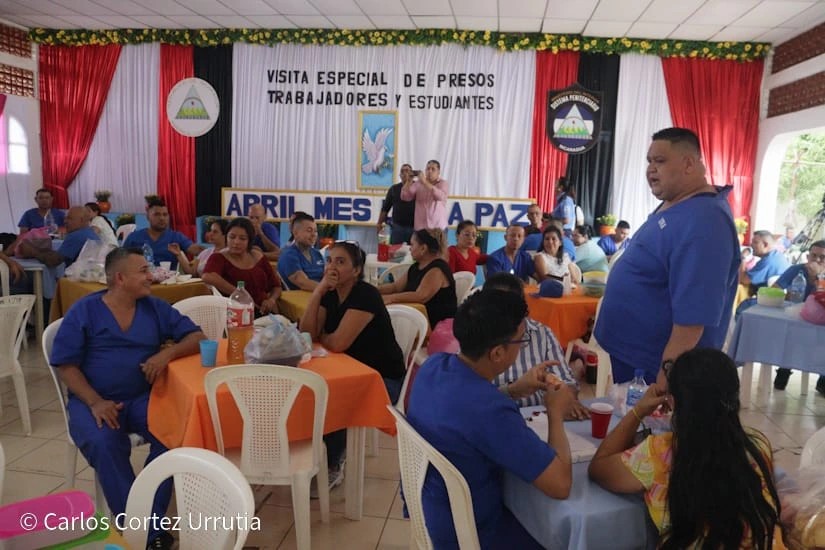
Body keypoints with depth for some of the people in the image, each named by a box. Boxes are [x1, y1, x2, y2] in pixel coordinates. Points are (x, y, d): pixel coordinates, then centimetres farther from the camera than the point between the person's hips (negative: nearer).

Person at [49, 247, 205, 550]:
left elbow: (197, 337, 4)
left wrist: (168, 352, -17)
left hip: (143, 397, 2)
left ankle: (151, 525, -14)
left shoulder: (155, 308, 6)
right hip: (93, 400, -2)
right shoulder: (83, 311, -1)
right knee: (103, 443, -32)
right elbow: (65, 364, -3)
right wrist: (95, 402, -17)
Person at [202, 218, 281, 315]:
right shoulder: (219, 258, 0)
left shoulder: (259, 257, 13)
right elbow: (208, 277, -23)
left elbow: (276, 286, 19)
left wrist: (272, 299, -4)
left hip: (263, 314, 5)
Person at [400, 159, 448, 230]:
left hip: (439, 228, -1)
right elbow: (405, 197, 0)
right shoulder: (418, 183, 6)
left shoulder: (443, 183, 1)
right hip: (420, 228, 2)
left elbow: (441, 196, -20)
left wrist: (425, 183, -26)